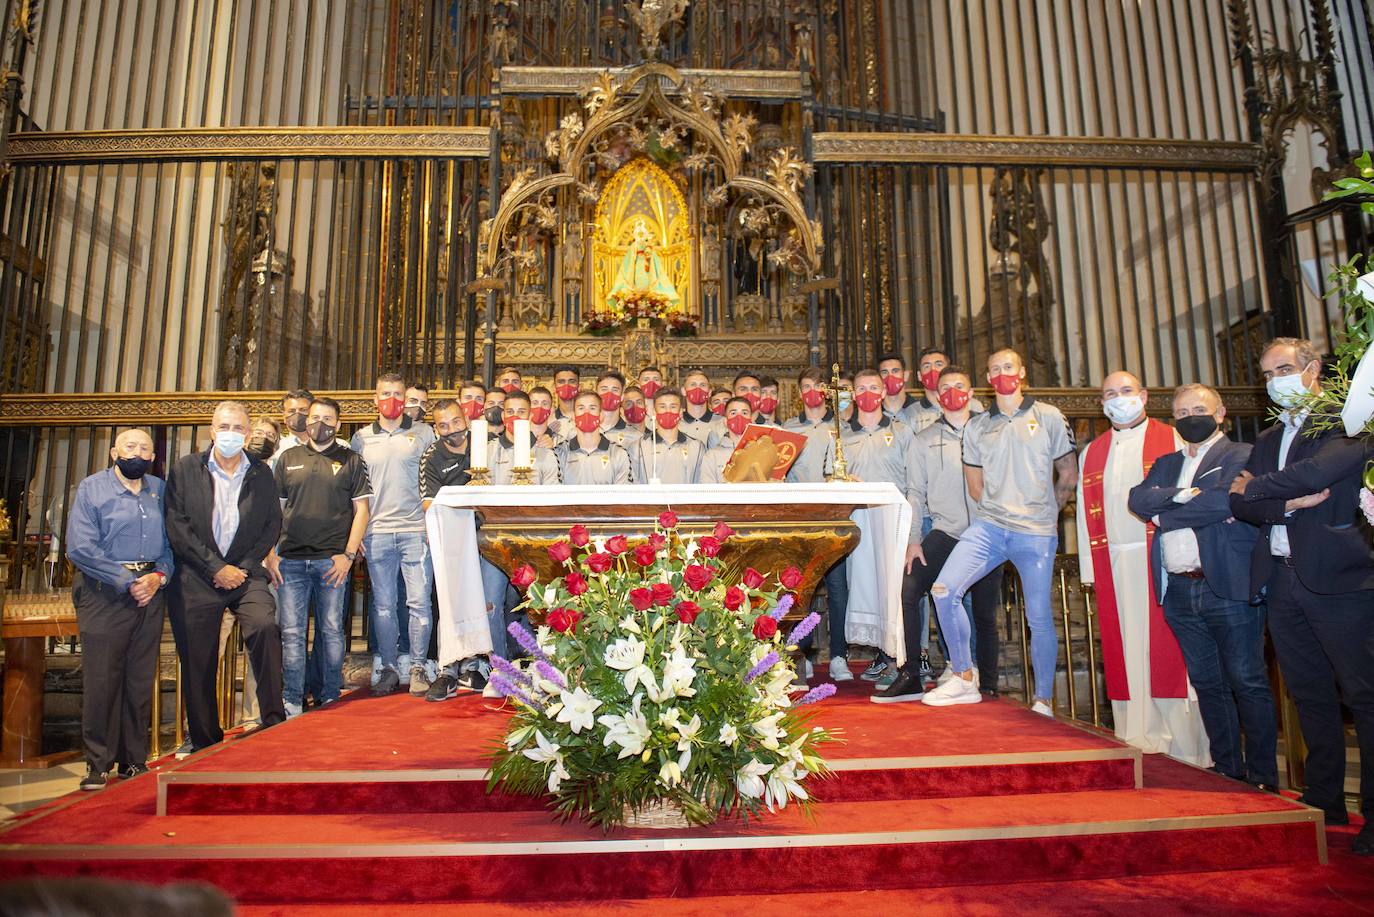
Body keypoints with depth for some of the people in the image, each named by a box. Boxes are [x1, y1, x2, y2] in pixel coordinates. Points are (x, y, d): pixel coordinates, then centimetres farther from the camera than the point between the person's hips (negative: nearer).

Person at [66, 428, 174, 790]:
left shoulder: (160, 490, 11)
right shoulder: (91, 489, -1)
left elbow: (172, 541, 11)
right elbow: (80, 548, -9)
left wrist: (159, 575, -7)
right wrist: (128, 581, -13)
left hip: (151, 592, 3)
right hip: (105, 593, -3)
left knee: (141, 681, 7)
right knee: (101, 679, -3)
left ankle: (135, 761, 16)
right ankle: (97, 763, 9)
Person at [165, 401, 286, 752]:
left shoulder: (262, 474, 9)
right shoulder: (185, 469, 6)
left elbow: (272, 525, 7)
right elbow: (177, 526, -2)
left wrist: (244, 567, -6)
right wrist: (216, 569, -9)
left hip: (245, 574, 0)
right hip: (196, 578, 0)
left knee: (265, 626, -25)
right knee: (198, 663, 3)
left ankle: (274, 720, -16)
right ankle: (205, 743, 17)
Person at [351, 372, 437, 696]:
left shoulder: (423, 433, 7)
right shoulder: (362, 438, 13)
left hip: (415, 530, -2)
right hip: (377, 532, 2)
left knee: (419, 601, -2)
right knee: (383, 603, 6)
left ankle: (418, 668, 8)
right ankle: (389, 668, 17)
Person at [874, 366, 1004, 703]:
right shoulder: (925, 439, 11)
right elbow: (916, 492, 8)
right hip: (945, 532, 0)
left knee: (985, 613, 6)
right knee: (907, 591, -16)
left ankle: (988, 685, 21)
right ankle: (911, 677, -8)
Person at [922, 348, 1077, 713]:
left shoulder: (1049, 417, 5)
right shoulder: (976, 427, 12)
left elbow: (1068, 476, 11)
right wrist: (1003, 509, 11)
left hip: (1036, 533, -2)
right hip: (989, 527, 2)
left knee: (1039, 616, -1)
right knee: (944, 590, -13)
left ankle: (1044, 701, 16)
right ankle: (965, 680, 2)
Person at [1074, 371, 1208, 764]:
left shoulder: (1172, 440, 5)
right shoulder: (1091, 453, 17)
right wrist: (1089, 569, 7)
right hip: (1113, 565, 4)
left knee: (1168, 648, -3)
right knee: (1126, 654, 4)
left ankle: (1184, 747, 5)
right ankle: (1138, 742, 12)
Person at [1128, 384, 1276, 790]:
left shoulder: (1241, 455, 0)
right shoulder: (1166, 464, 18)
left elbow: (1225, 500, -17)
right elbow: (1137, 499, 2)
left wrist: (1163, 515, -6)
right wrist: (1181, 494, -15)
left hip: (1227, 586, -5)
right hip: (1179, 590, 6)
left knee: (1247, 683, 1)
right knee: (1207, 684, 12)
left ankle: (1262, 775, 11)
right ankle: (1227, 768, 22)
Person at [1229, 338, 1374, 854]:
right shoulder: (1267, 440, 19)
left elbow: (1323, 470, -19)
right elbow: (1238, 504, 8)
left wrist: (1256, 487, -4)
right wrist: (1289, 503, -11)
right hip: (1282, 579, 7)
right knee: (1310, 696, 12)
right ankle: (1324, 804, 21)